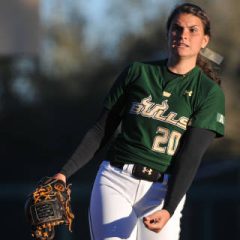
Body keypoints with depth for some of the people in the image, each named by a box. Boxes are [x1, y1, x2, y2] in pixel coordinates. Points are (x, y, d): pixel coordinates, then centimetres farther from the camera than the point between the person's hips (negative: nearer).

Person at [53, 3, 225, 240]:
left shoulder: (210, 93, 3)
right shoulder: (137, 73, 9)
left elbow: (190, 157, -6)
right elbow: (101, 131, 11)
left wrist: (168, 211, -19)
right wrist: (65, 173, 0)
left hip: (163, 191, 0)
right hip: (115, 181, 0)